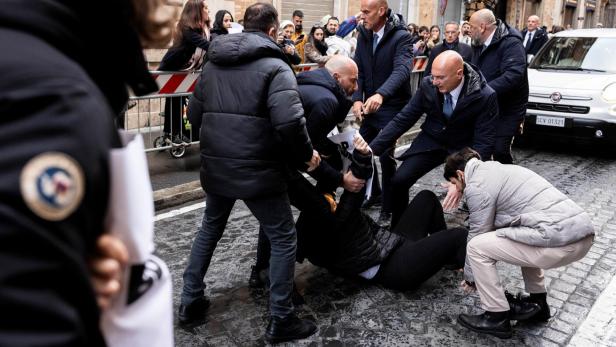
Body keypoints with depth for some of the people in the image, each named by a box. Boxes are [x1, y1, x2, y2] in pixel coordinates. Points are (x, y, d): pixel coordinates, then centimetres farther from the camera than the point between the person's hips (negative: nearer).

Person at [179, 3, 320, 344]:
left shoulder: (213, 63, 12)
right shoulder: (275, 66, -9)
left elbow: (194, 115, 16)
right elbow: (288, 121, -23)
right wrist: (306, 153, -7)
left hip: (214, 166, 7)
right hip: (256, 170, -6)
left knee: (209, 229, 25)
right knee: (283, 239, 8)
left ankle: (190, 303, 33)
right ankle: (280, 321, 14)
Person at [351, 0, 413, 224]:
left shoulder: (401, 37, -16)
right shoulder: (363, 35, 3)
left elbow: (402, 70, -31)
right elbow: (358, 69, 2)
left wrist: (380, 94, -48)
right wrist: (357, 98, -14)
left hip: (392, 107, -6)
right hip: (370, 105, 6)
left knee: (385, 155, -5)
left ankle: (389, 206, 14)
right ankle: (374, 192, 34)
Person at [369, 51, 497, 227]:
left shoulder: (485, 96, -24)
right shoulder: (428, 84, -15)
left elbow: (483, 143, -22)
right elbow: (404, 119, -9)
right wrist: (371, 149, -18)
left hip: (464, 147, -2)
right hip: (431, 141, 2)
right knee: (398, 181, -13)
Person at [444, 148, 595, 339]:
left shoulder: (476, 186, -3)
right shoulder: (496, 169, 25)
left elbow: (477, 236, 4)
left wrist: (470, 277, 20)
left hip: (561, 242, -10)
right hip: (583, 231, 10)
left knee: (477, 247, -2)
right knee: (522, 240, 35)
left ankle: (497, 318, 10)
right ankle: (538, 301, 33)